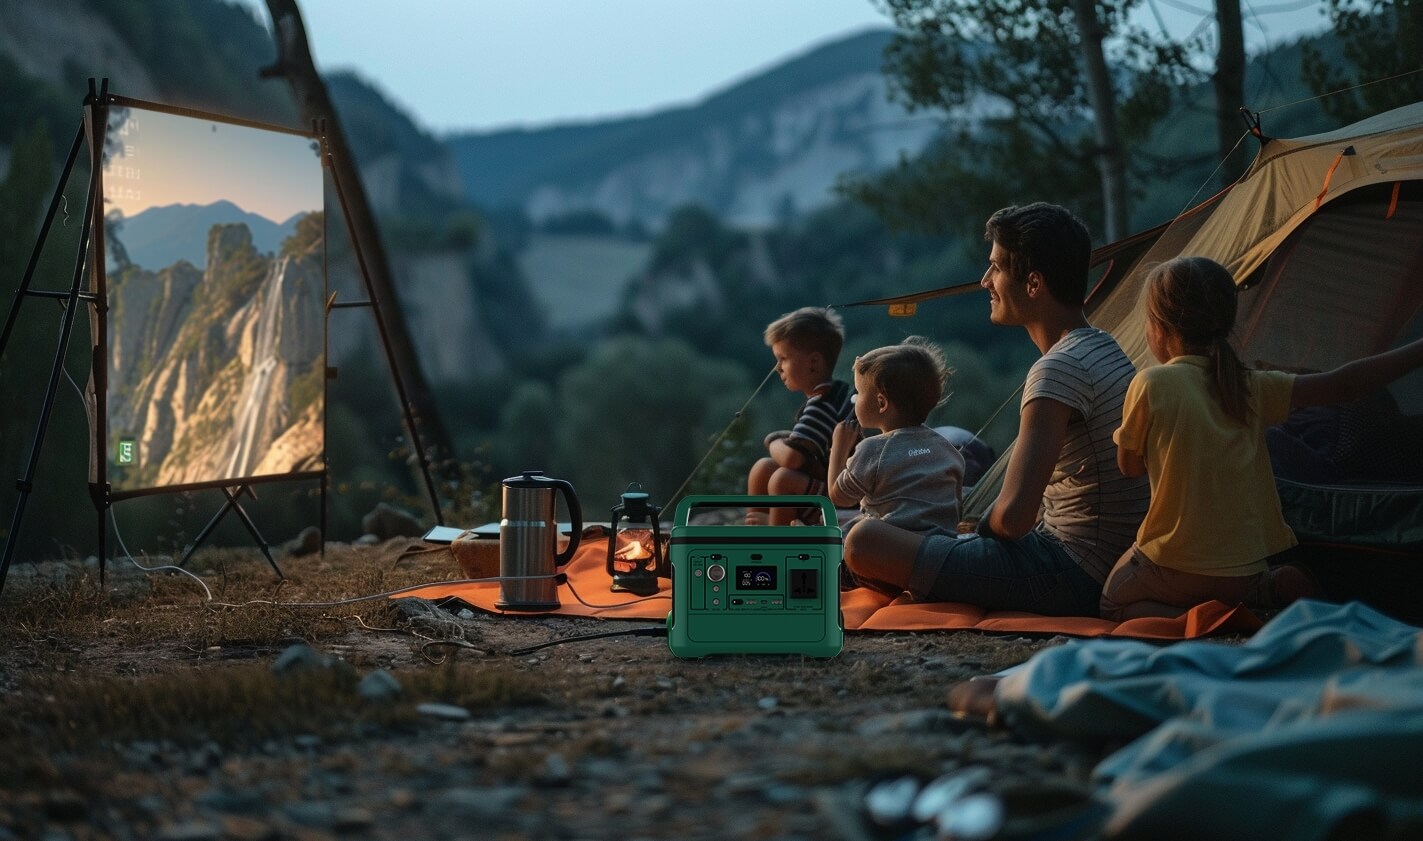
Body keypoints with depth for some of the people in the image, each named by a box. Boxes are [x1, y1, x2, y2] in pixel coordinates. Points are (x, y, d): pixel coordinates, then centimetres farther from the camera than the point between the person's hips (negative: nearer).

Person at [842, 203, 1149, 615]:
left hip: (1071, 577, -10)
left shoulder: (1058, 370, -21)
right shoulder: (1105, 350, 11)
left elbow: (1013, 515, -26)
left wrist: (986, 526, -5)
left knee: (865, 541, -14)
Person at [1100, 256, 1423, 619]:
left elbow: (1129, 465, 0)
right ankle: (1270, 590, 4)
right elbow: (1341, 386, -1)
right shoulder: (1251, 387, -1)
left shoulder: (1150, 385, -13)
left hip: (1174, 570, -5)